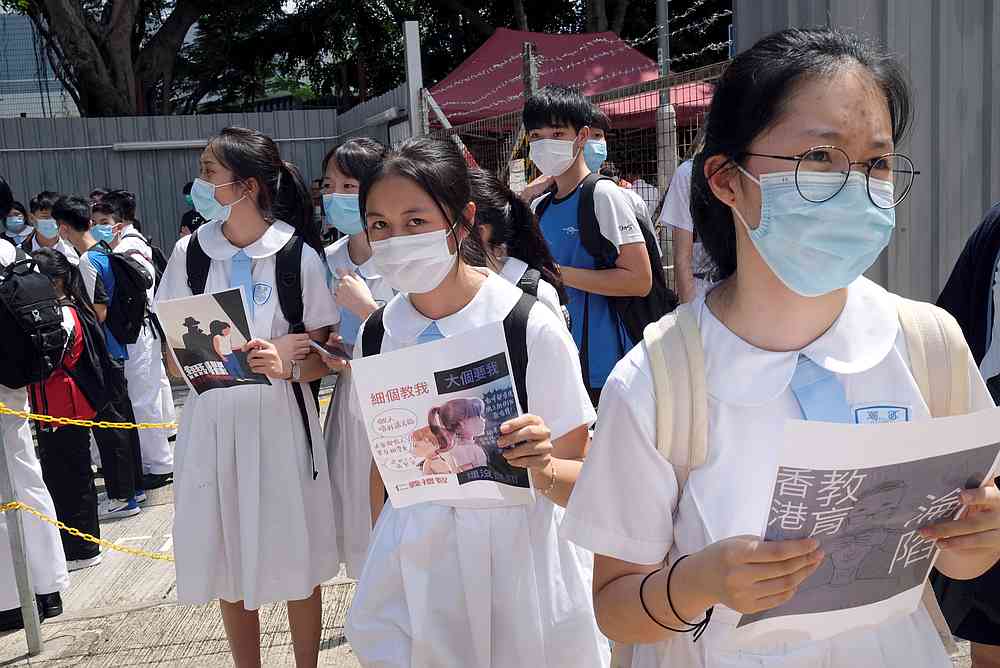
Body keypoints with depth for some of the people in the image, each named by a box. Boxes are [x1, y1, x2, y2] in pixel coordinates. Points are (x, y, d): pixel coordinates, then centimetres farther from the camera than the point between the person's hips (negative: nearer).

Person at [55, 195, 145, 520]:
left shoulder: (88, 262, -18)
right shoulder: (105, 251, 8)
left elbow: (99, 312, -20)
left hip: (101, 352, -9)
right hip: (115, 350, 9)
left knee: (108, 423, -1)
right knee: (122, 417, 16)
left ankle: (122, 496, 7)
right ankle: (134, 485, 26)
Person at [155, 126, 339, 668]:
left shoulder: (300, 256, -6)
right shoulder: (189, 252, 3)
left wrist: (287, 365, -23)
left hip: (279, 419, -2)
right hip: (210, 418, 3)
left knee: (295, 560, 7)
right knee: (227, 560, 11)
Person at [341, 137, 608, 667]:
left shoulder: (532, 327, -18)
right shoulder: (375, 334, -4)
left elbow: (580, 481, -14)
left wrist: (544, 469, -35)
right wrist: (379, 561, 12)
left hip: (518, 556, -3)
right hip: (414, 557, 4)